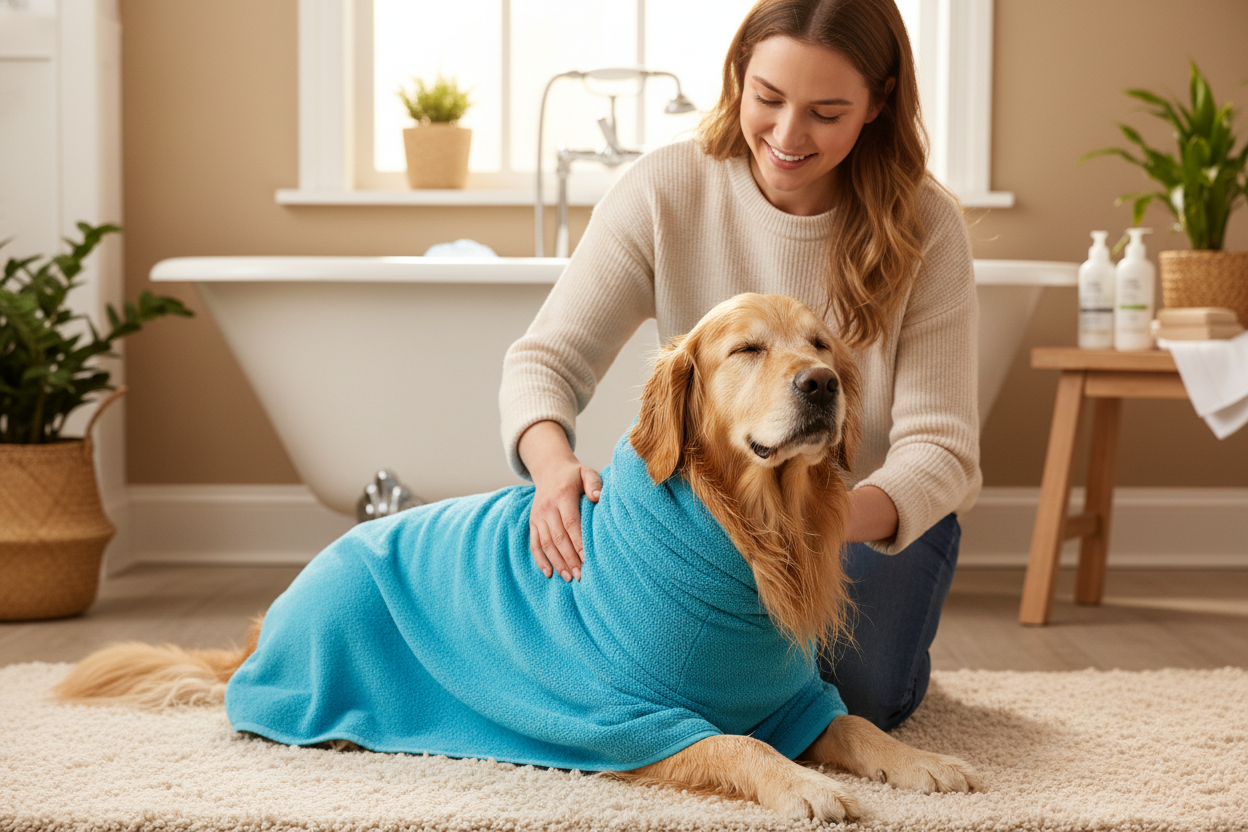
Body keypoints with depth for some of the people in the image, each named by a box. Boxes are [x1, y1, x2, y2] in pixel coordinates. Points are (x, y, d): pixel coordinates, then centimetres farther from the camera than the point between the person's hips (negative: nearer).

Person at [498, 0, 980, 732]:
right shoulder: (665, 190, -17)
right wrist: (552, 465, -42)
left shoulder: (926, 226, -20)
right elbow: (547, 359, -18)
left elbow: (939, 447, -22)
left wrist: (838, 517, -45)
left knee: (860, 698, -23)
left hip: (880, 514, -1)